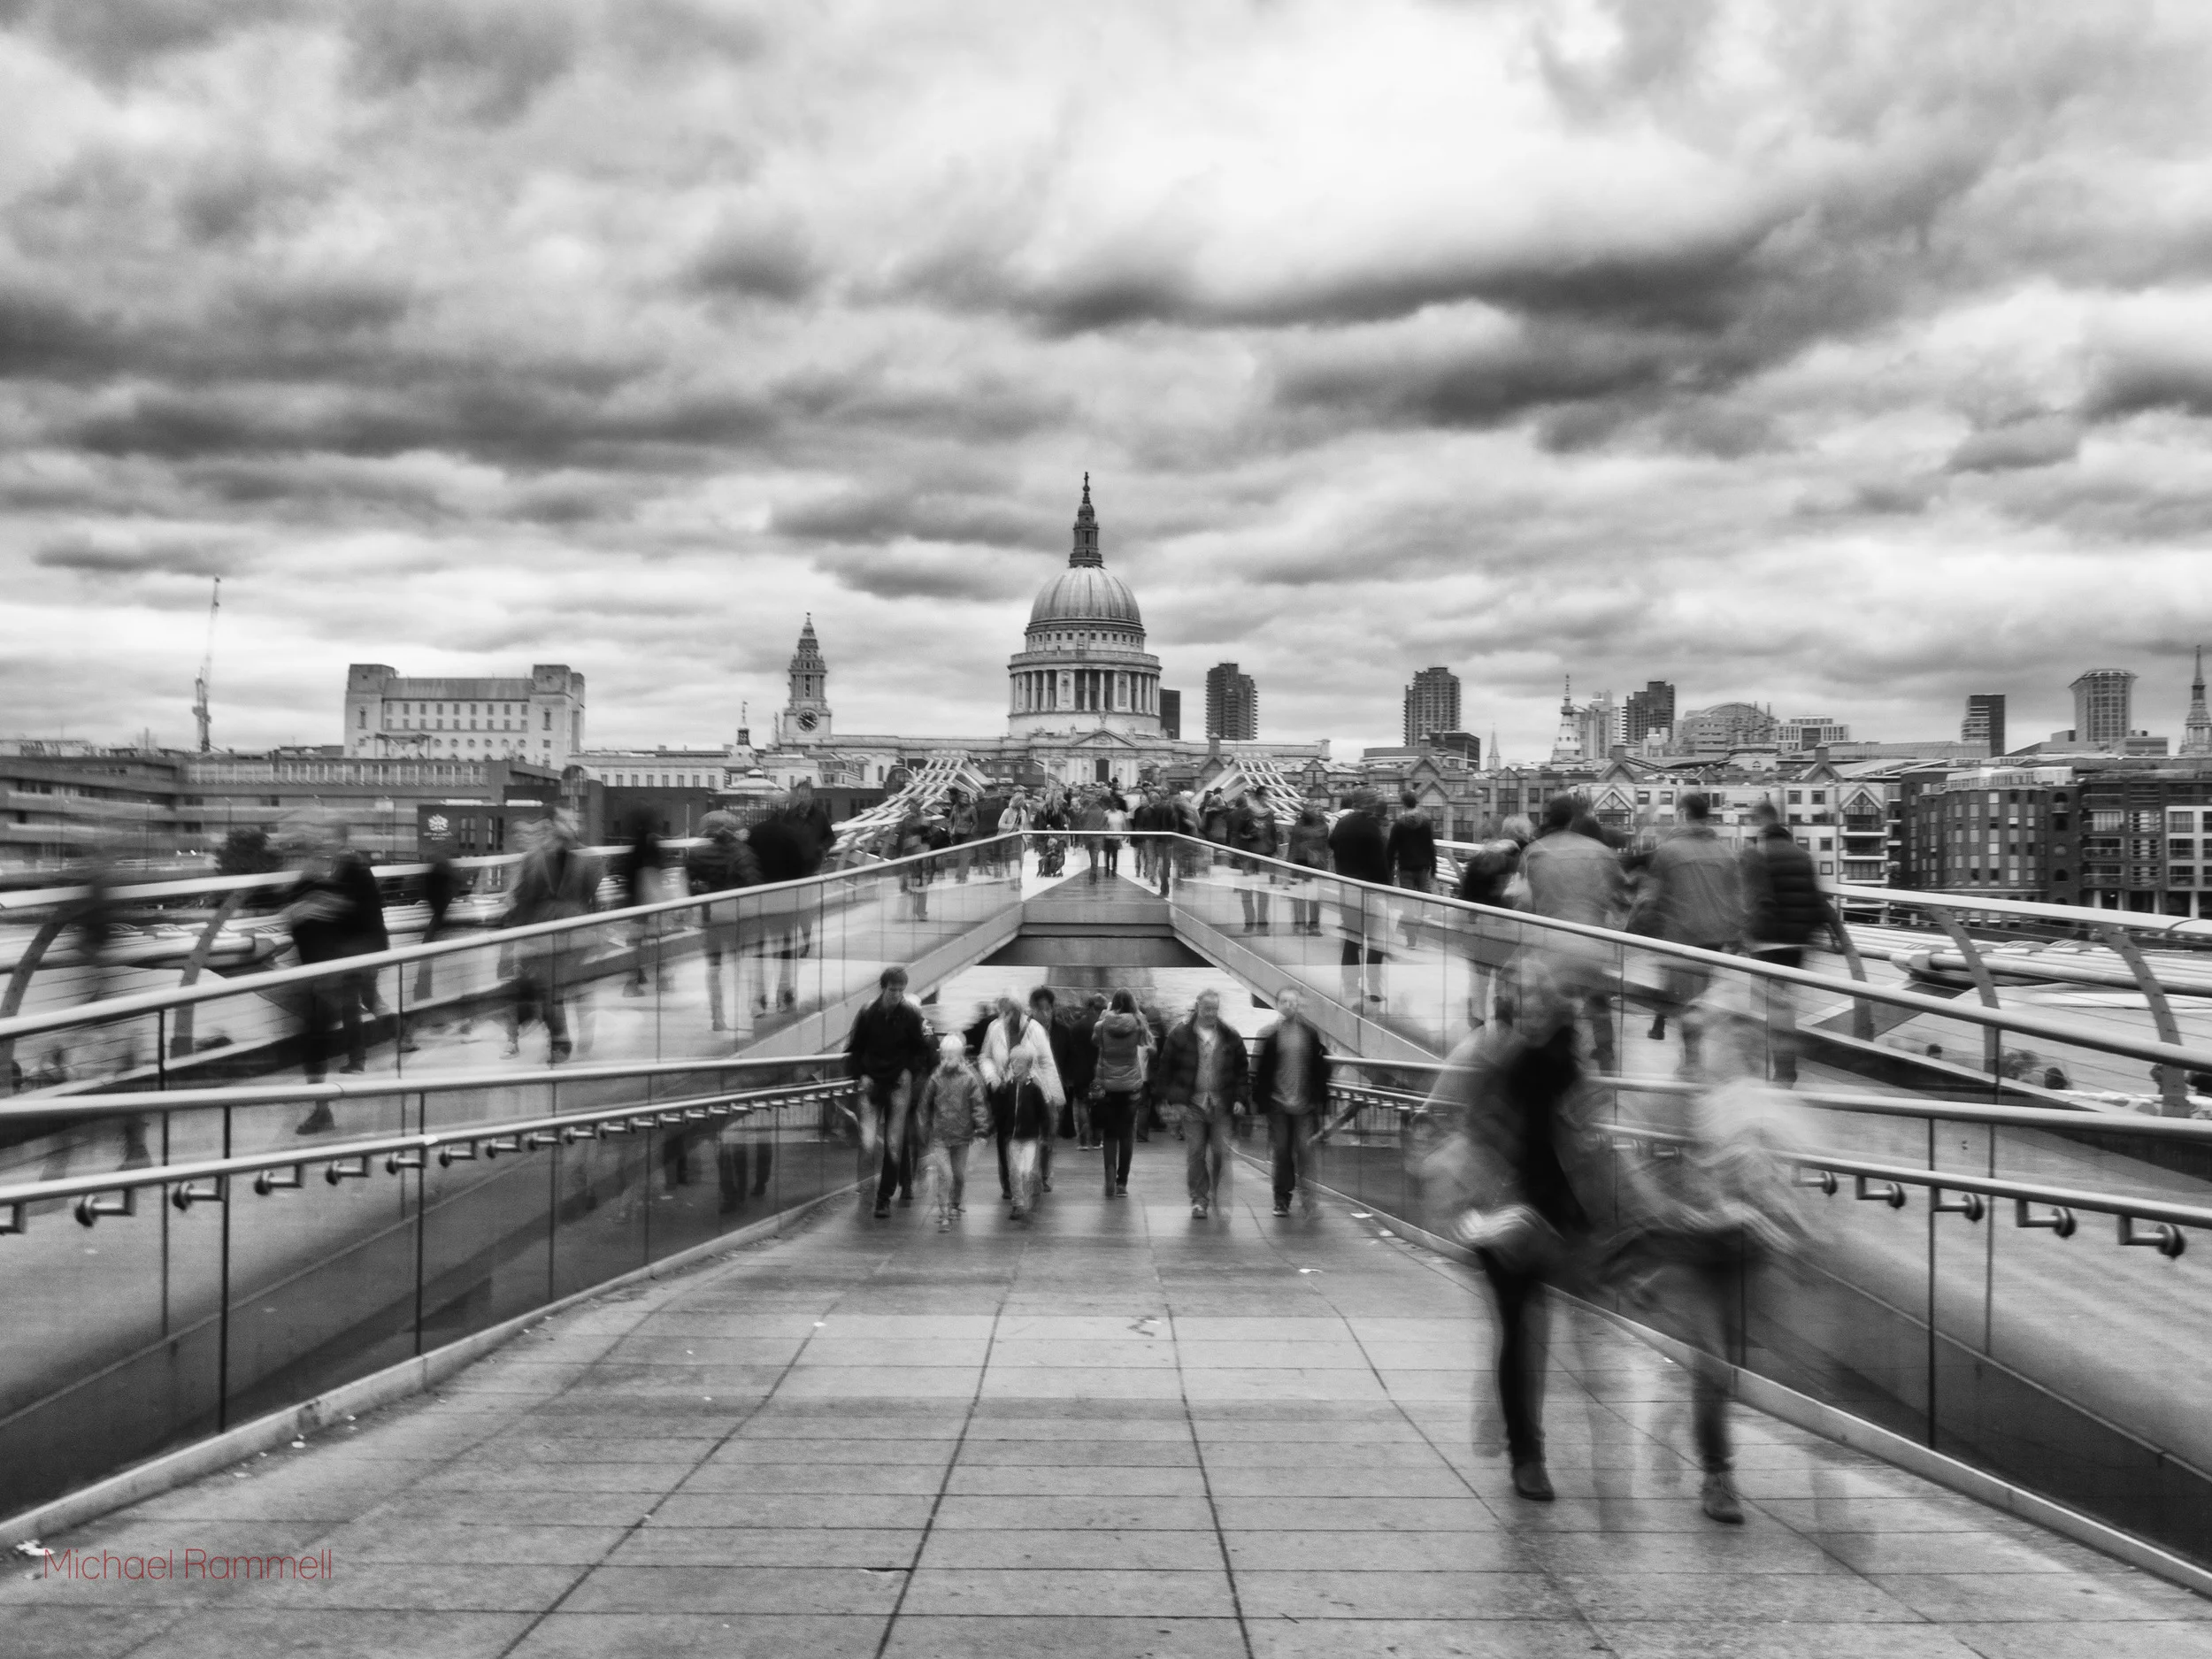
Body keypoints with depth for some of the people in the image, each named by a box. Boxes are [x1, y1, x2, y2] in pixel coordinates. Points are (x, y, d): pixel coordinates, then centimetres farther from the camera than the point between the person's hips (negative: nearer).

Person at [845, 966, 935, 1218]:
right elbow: (854, 1049, 8)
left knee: (894, 1144, -3)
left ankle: (884, 1198, 3)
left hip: (899, 1085, -1)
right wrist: (861, 1074, -1)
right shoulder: (867, 1014, -3)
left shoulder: (911, 1015, -5)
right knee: (869, 1141, -4)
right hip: (872, 1083, 1)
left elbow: (922, 1049, 6)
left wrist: (911, 1072, -5)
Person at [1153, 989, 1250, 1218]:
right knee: (1197, 1153, -1)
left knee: (1221, 1152, -4)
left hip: (1222, 1105, 1)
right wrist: (1174, 1099, -4)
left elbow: (1242, 1069, 10)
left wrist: (1240, 1098, 1)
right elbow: (1164, 1069, 2)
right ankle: (1199, 1200, 8)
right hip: (1192, 1105, -1)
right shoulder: (1180, 1036, -1)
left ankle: (1219, 1198, 12)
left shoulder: (1230, 1036, 6)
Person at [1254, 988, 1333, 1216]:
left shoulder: (1310, 1033, 2)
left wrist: (1322, 1105, 4)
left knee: (1305, 1151, -7)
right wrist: (1260, 1101, 0)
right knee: (1281, 1153, 6)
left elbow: (1320, 1069, 5)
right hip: (1278, 1104, 0)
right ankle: (1282, 1200, 16)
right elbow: (1260, 1070, 3)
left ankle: (1306, 1196, 0)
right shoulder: (1270, 1034, 1)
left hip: (1305, 1104, 0)